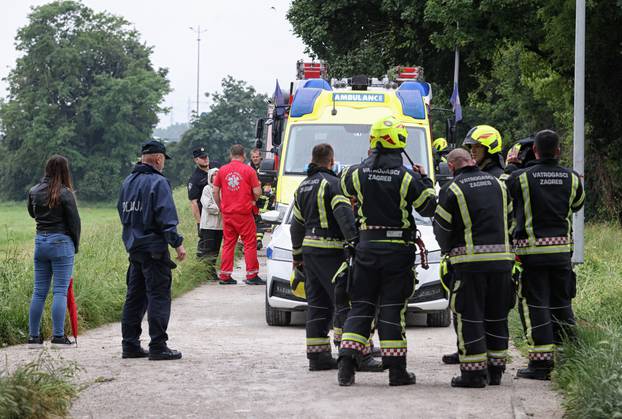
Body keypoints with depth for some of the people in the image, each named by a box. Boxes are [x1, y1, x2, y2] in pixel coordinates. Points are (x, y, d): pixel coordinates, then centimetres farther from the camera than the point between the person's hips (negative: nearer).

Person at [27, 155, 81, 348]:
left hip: (40, 242, 5)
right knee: (60, 291, -2)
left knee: (39, 291, 9)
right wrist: (75, 245, 6)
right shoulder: (65, 193, -12)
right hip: (61, 242, -5)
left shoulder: (34, 191, 5)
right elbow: (74, 221, -7)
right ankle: (58, 337, -5)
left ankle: (33, 336, 10)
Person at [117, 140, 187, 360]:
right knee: (159, 297, -5)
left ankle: (130, 344, 14)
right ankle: (158, 346, -6)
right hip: (154, 248, -8)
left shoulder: (128, 182, 14)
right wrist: (177, 243, -15)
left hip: (134, 248, 8)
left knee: (134, 297, 13)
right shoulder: (158, 182, -12)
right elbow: (166, 217, -18)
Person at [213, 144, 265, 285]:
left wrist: (220, 206, 19)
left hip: (227, 213, 4)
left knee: (228, 244, 10)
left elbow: (215, 191, 7)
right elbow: (257, 192, -7)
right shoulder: (248, 170, -6)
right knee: (250, 243, 2)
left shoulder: (222, 170, 4)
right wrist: (253, 200, 14)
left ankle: (224, 276, 10)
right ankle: (251, 276, 1)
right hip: (244, 213, -4)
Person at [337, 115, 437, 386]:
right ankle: (396, 370, 3)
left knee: (361, 306, 9)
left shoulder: (359, 174, -3)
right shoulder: (408, 178, -11)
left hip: (366, 248, 2)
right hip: (398, 250, -2)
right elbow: (429, 208, -1)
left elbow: (345, 190, 19)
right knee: (392, 308, 2)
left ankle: (346, 364, -1)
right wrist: (425, 181, 14)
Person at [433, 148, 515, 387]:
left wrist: (448, 250, 21)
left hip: (471, 260, -5)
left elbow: (441, 227, 1)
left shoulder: (452, 190, -4)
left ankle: (474, 372, -2)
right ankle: (495, 370, 17)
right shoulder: (497, 184, 13)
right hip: (502, 258, 5)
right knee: (496, 316, 13)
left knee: (469, 316, 1)